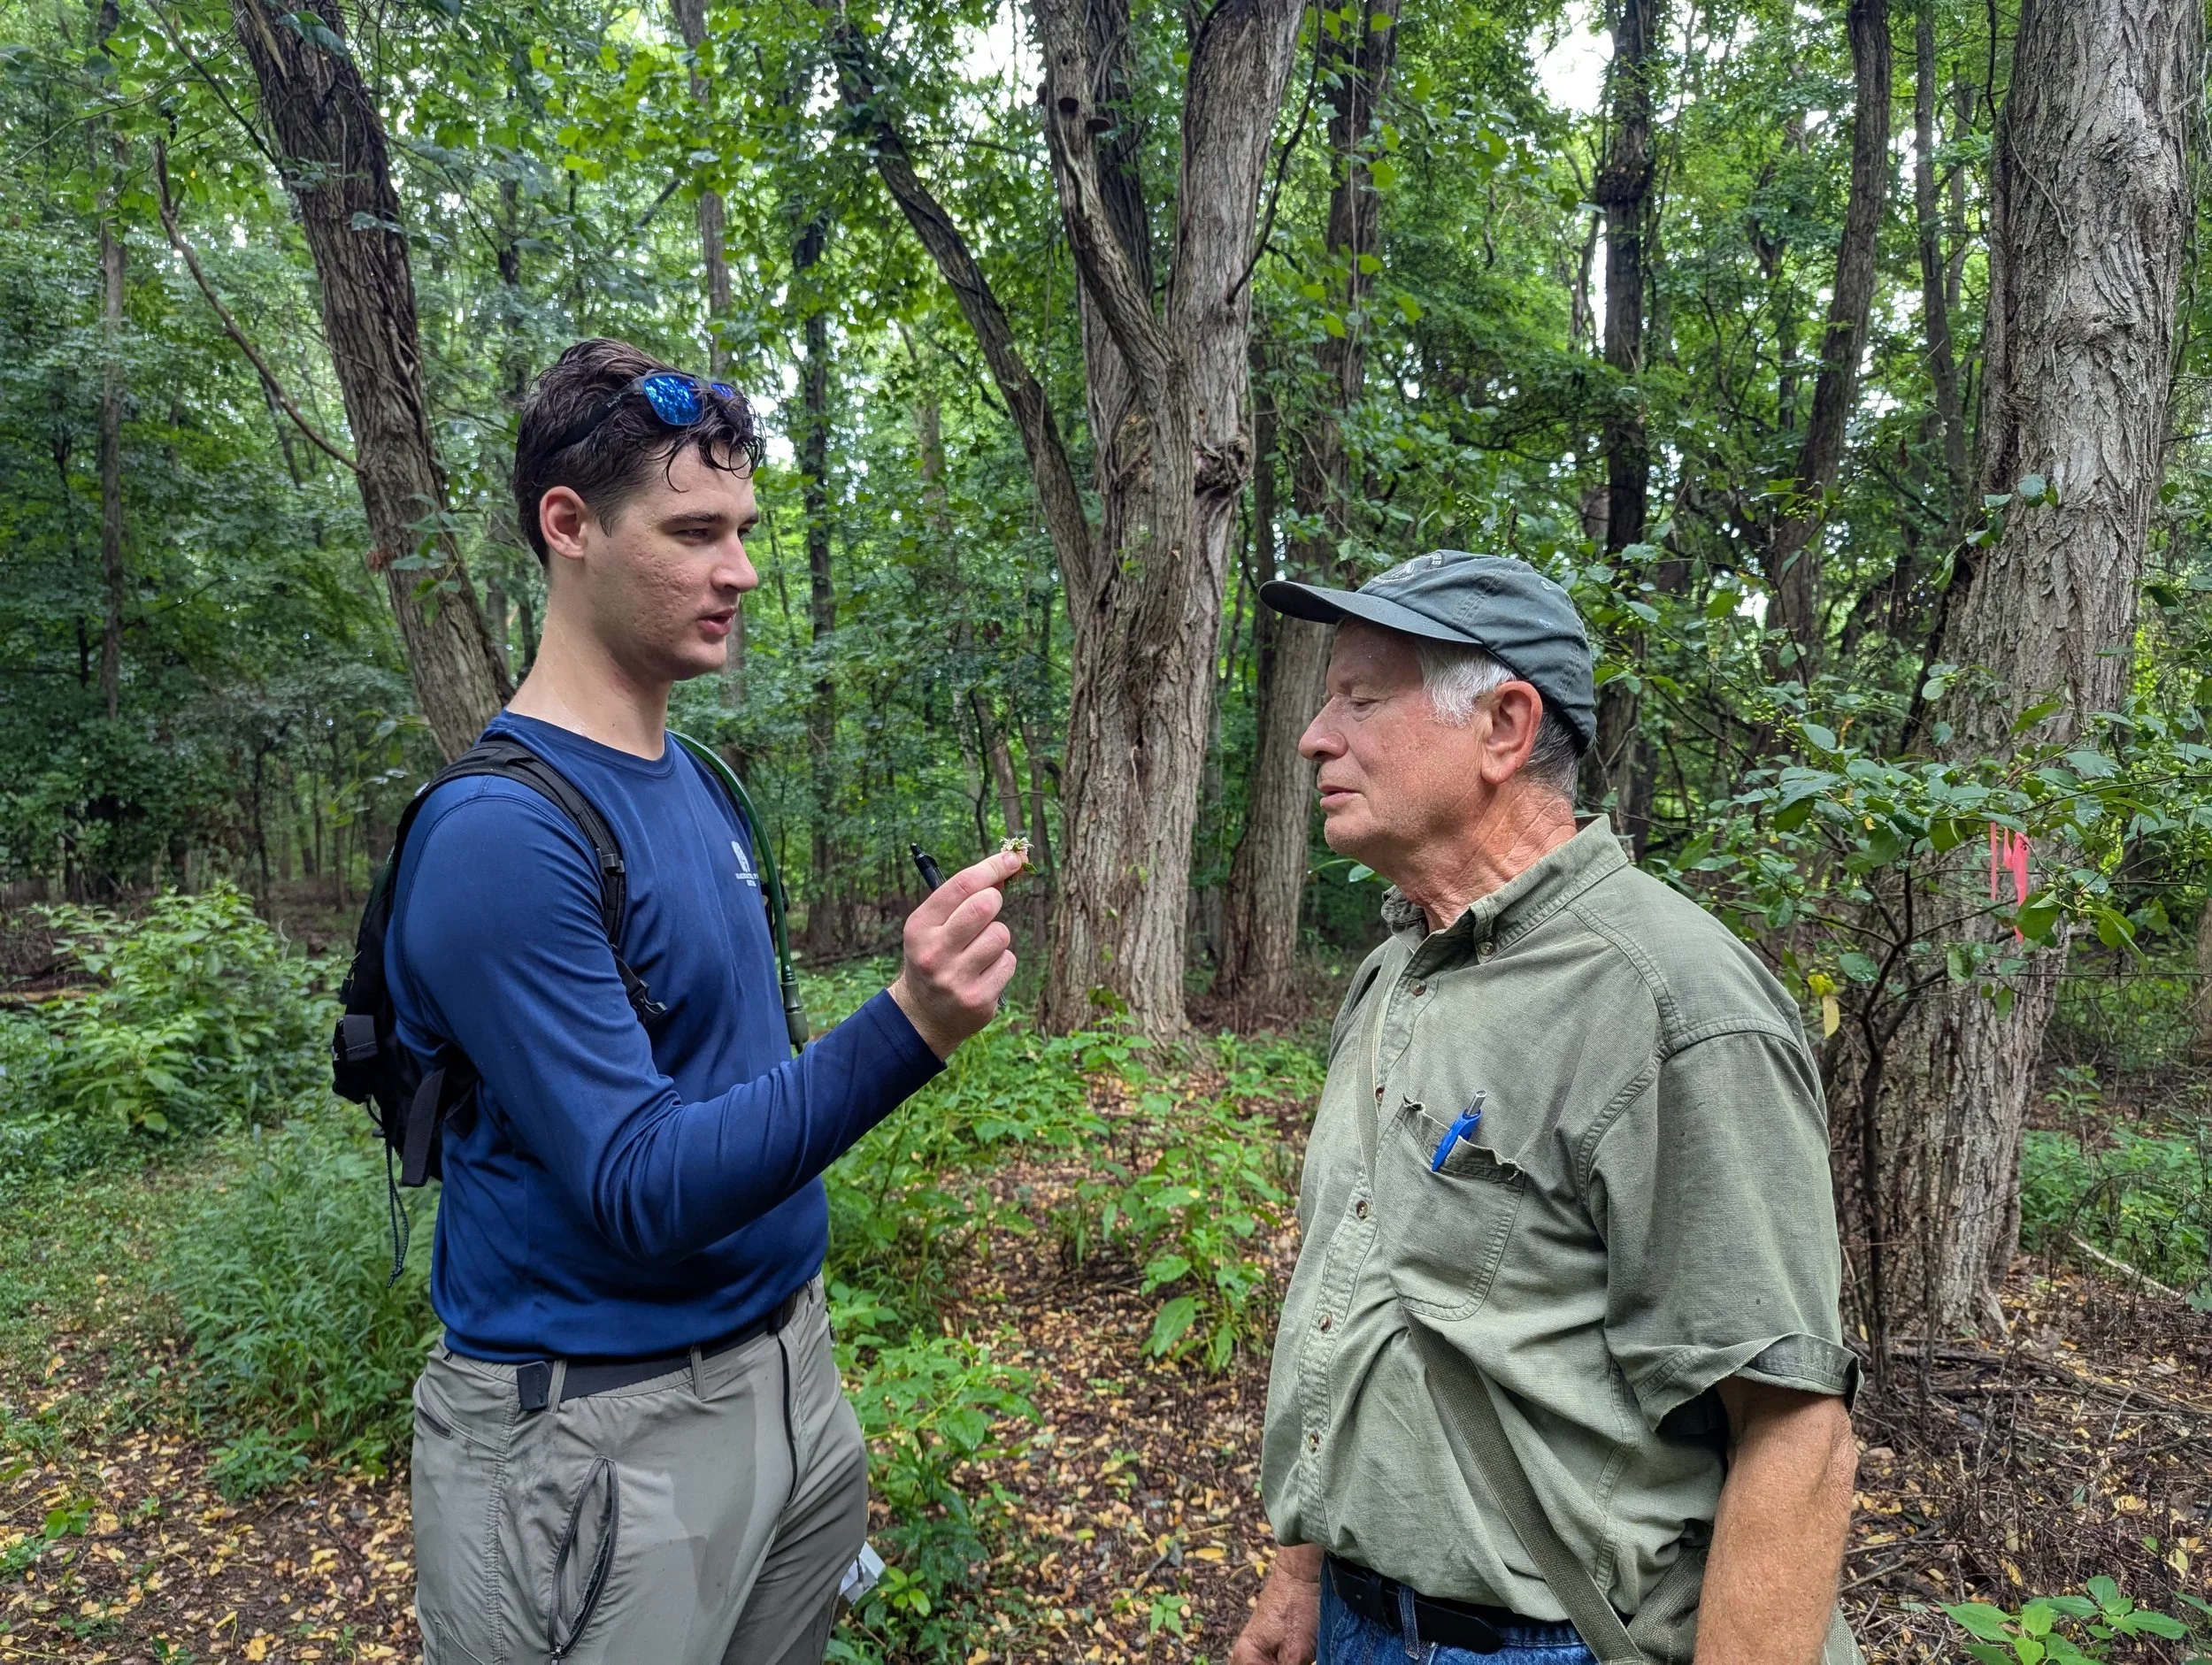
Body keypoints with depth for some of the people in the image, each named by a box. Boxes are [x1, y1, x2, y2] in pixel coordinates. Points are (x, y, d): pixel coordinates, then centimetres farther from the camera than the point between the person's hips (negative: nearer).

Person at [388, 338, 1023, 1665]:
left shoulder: (694, 779, 3)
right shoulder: (502, 833, -22)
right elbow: (640, 1190, -24)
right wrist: (906, 1033, -37)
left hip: (787, 1366, 7)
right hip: (604, 1436, -7)